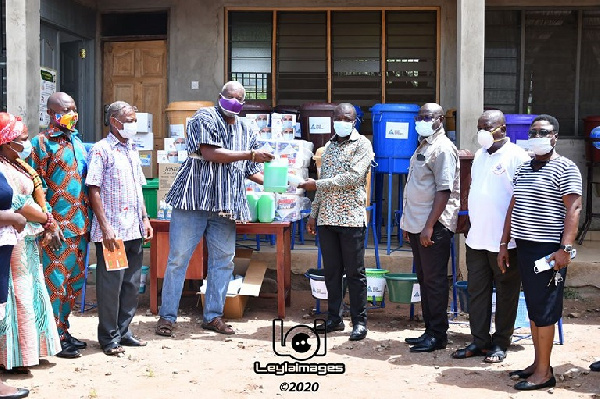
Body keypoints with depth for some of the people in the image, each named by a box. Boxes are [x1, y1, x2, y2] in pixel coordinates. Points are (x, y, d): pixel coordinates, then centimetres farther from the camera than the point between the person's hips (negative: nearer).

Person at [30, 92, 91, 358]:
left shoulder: (77, 141, 16)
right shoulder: (42, 142, -6)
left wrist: (88, 220, 16)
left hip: (80, 224, 7)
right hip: (58, 226, -7)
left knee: (74, 281, 13)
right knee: (56, 280, -2)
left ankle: (63, 329, 25)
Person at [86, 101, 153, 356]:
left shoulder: (132, 151, 16)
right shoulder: (101, 150, -7)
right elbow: (94, 191, -12)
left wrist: (145, 218, 13)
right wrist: (105, 228, -18)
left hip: (135, 230, 7)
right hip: (112, 231, -7)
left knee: (131, 283, 13)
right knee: (110, 285, 1)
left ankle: (123, 330, 25)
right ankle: (109, 337, 11)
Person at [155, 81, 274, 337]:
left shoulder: (245, 131, 17)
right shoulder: (205, 118, -2)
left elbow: (249, 171, 24)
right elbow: (210, 153, -16)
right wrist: (250, 155, -13)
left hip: (225, 205, 6)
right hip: (194, 198, -6)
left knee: (223, 260, 7)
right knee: (178, 258, -3)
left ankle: (213, 316, 18)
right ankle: (167, 316, 6)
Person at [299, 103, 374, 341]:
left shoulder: (362, 145, -3)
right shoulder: (329, 146, 17)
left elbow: (354, 177, -16)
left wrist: (316, 184, -14)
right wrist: (313, 214, 15)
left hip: (351, 218, -6)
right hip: (326, 218, 6)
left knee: (354, 272, -1)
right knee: (331, 271, 9)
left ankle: (359, 321, 7)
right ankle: (334, 317, 18)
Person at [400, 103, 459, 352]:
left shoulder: (443, 148, -11)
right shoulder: (422, 146, 18)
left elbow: (444, 191, -18)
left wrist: (429, 226, -22)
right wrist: (408, 222, 20)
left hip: (434, 227, -9)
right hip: (418, 225, 9)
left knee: (434, 281, -3)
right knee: (424, 280, 13)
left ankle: (437, 335, 6)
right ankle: (429, 331, 22)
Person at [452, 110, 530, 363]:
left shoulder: (517, 156, -10)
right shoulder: (479, 155, 14)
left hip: (504, 241, -7)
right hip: (476, 238, 7)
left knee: (506, 293, 6)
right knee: (477, 292, 10)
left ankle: (501, 343, 16)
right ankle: (479, 341, 20)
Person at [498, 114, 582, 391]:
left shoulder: (565, 168, -6)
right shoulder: (523, 169, 16)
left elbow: (574, 209, -12)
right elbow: (513, 207, 19)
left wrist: (565, 249, -20)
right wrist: (504, 245, 16)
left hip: (548, 249, -7)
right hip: (524, 246, 7)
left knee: (544, 310, -4)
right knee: (533, 308, 12)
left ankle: (544, 372, 3)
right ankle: (538, 363, 21)